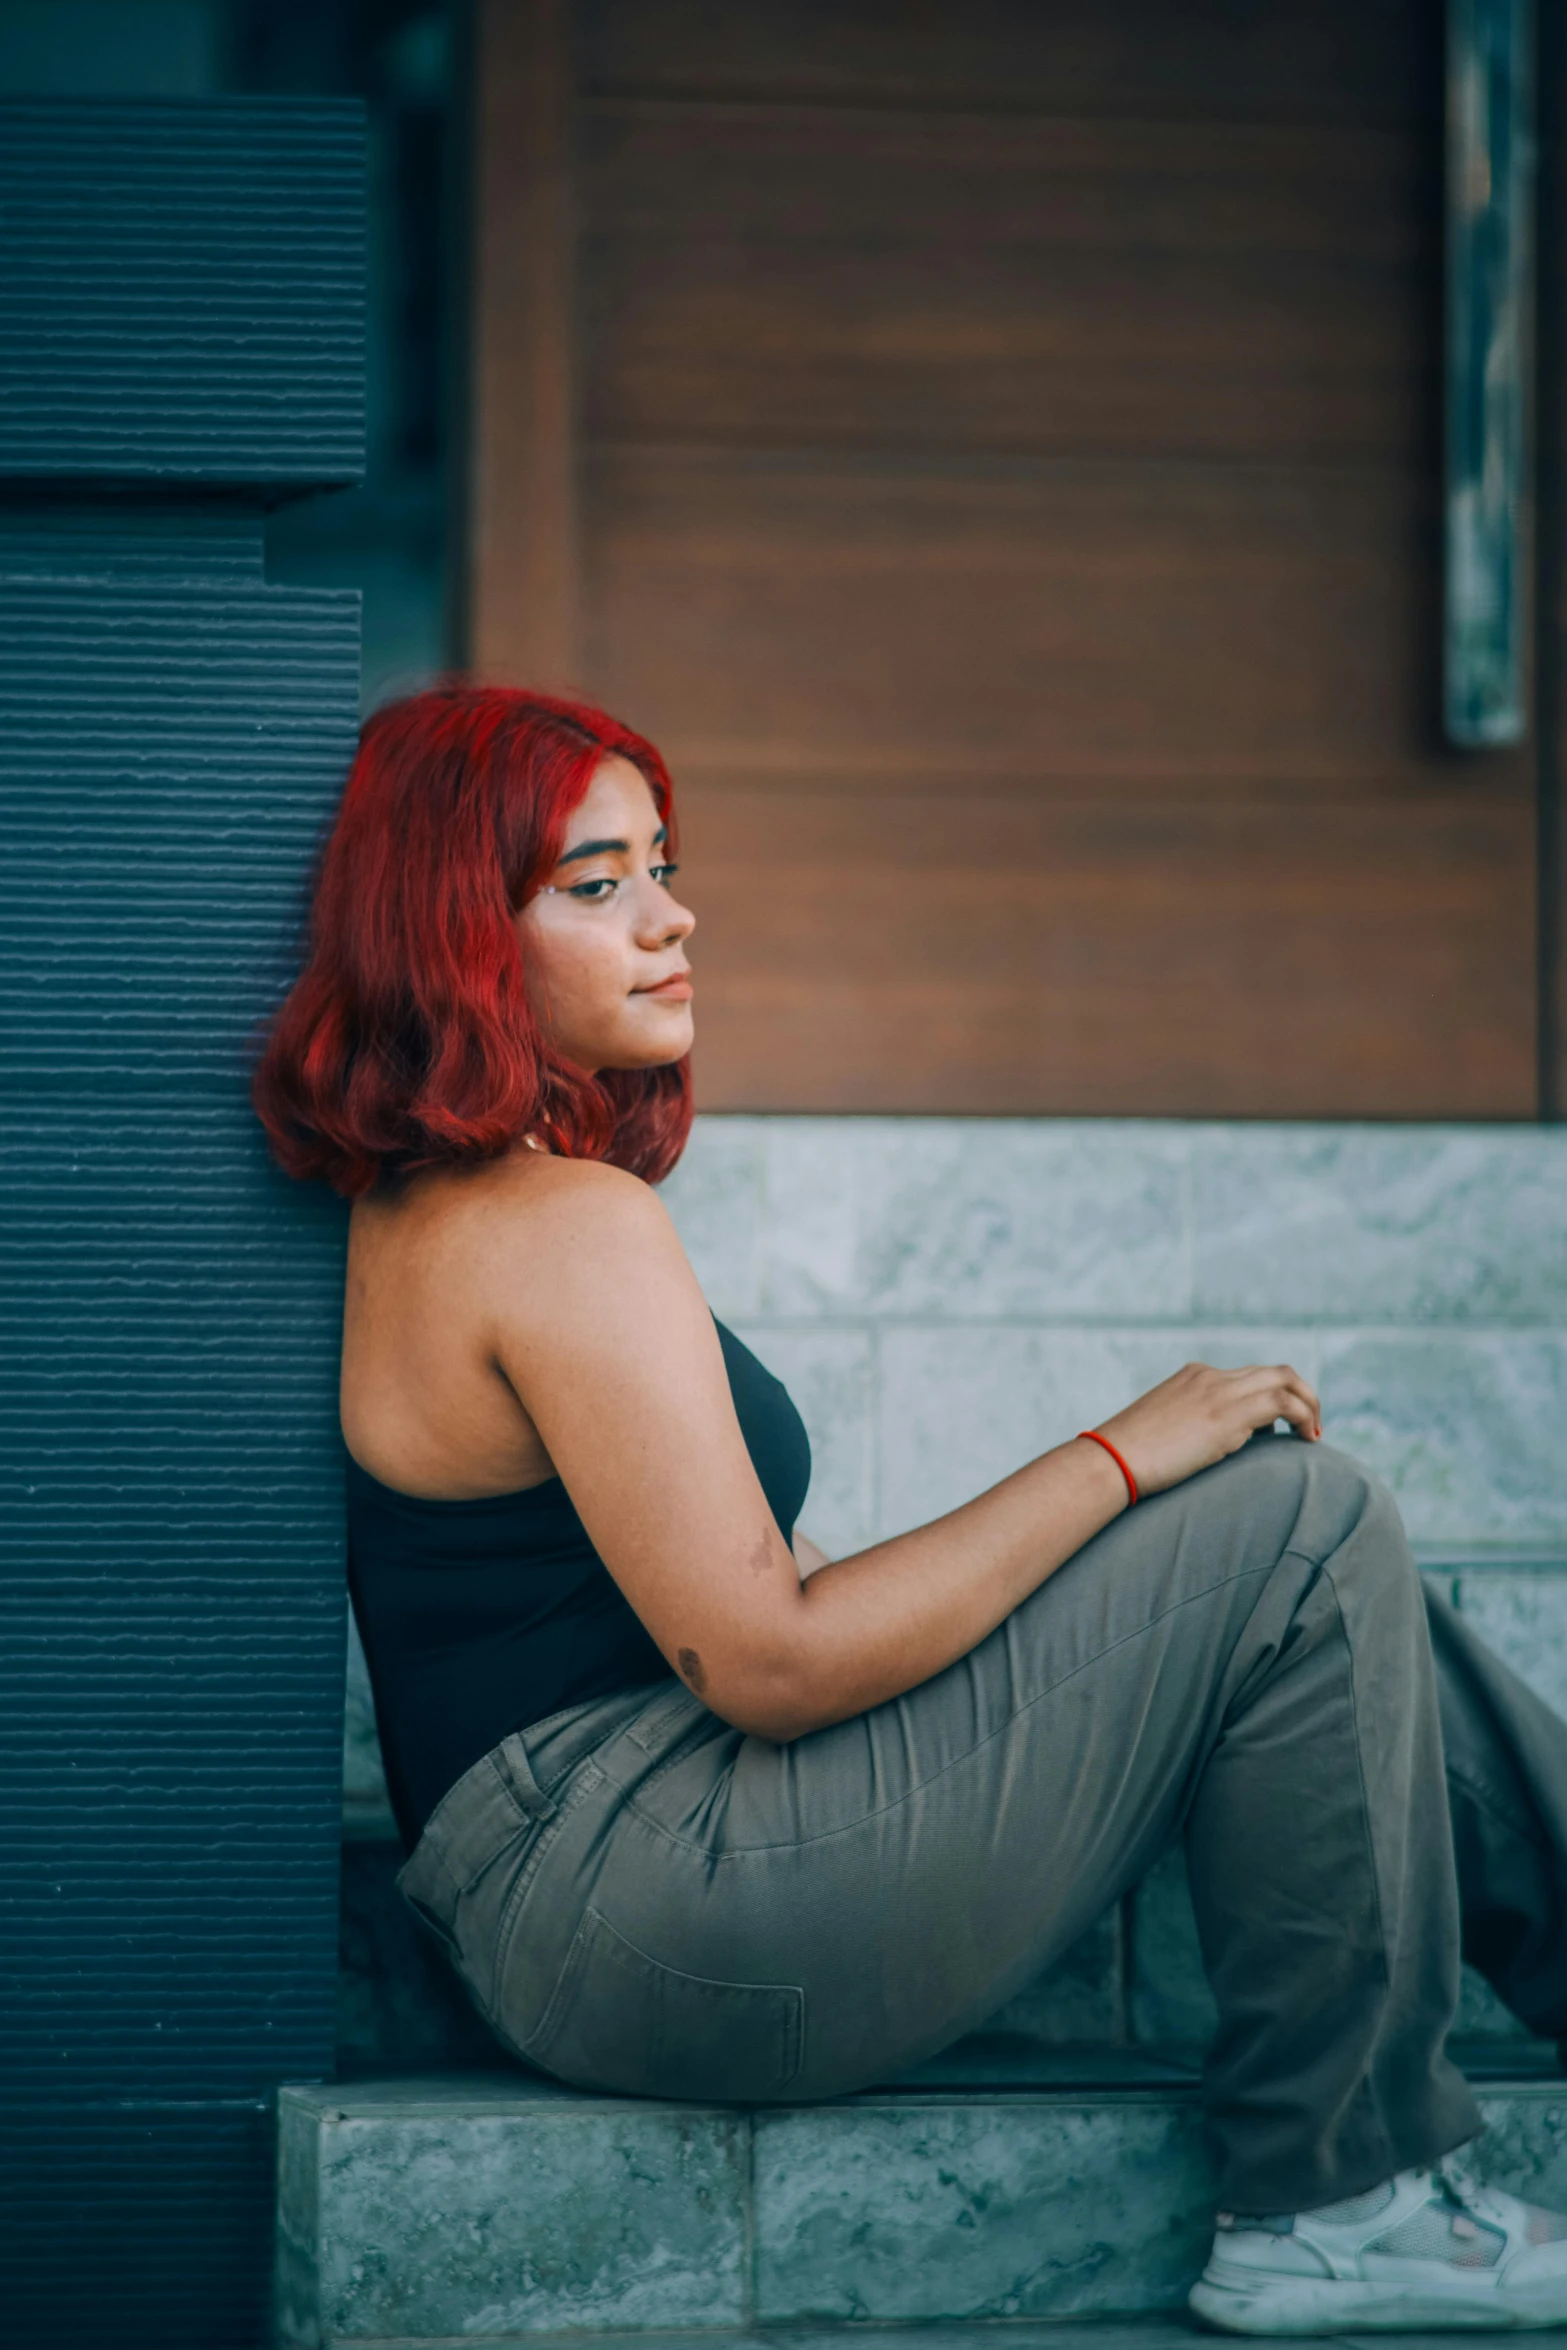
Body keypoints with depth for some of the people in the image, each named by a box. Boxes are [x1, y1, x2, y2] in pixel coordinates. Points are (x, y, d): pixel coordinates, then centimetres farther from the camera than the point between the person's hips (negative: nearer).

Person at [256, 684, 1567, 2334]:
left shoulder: (416, 1208, 15)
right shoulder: (567, 1230, -17)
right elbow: (769, 1664, -21)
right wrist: (1118, 1459, -13)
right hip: (662, 1911, -10)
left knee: (1321, 1578, 11)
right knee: (1299, 1528, -12)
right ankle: (1334, 2205, -5)